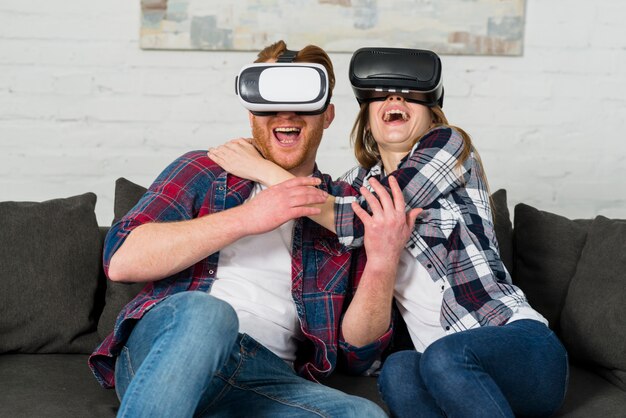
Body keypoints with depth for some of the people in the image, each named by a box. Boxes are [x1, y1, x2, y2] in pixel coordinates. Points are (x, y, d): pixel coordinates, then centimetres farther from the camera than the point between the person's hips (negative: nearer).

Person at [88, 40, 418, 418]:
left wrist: (383, 261, -7)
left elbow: (357, 353, 11)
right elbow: (120, 260, -3)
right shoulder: (203, 171, 14)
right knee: (206, 313, -35)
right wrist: (244, 218, -9)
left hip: (269, 377, 3)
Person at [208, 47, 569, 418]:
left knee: (444, 356, -35)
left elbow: (360, 223, -15)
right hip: (449, 373, 4)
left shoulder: (448, 144, -3)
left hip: (523, 349, -4)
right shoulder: (360, 182, 13)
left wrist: (262, 168, -9)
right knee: (398, 370, -30)